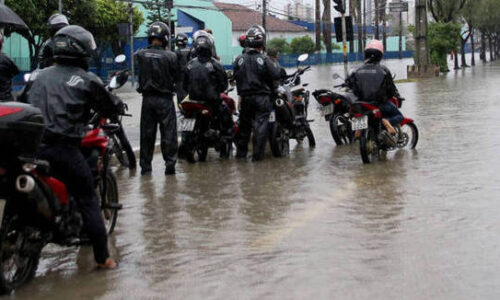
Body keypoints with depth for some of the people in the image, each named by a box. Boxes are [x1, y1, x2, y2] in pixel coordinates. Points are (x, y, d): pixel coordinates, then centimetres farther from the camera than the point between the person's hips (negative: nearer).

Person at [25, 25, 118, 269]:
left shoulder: (39, 75, 16)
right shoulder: (87, 80, 1)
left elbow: (23, 103, 22)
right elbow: (111, 108, 8)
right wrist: (117, 104, 30)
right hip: (64, 147, -5)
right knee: (88, 201, 4)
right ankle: (102, 257, 6)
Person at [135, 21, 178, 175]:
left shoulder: (140, 55, -7)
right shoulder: (170, 56, -13)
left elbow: (139, 73, 4)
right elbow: (176, 76, -3)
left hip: (147, 98, 3)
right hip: (165, 99, -3)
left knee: (147, 133, 11)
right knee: (168, 133, 5)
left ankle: (145, 166, 15)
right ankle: (170, 164, 5)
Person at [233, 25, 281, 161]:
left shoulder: (239, 59, 0)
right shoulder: (264, 59, -11)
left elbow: (235, 77, 5)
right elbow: (276, 75, -12)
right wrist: (276, 65, 7)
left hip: (245, 97, 4)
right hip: (262, 97, -4)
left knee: (244, 124, 14)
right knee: (260, 125, 0)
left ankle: (241, 151, 20)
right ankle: (257, 155, -2)